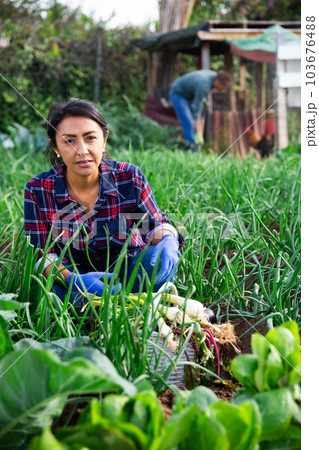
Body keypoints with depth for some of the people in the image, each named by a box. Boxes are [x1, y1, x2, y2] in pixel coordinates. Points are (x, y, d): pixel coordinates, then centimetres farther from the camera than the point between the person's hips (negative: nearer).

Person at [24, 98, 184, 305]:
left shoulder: (129, 178, -16)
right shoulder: (38, 190, -16)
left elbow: (156, 225, -5)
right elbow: (41, 256, -15)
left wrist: (167, 241, -31)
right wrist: (74, 280, -36)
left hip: (129, 270, 1)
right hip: (76, 274, 0)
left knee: (162, 259, -31)